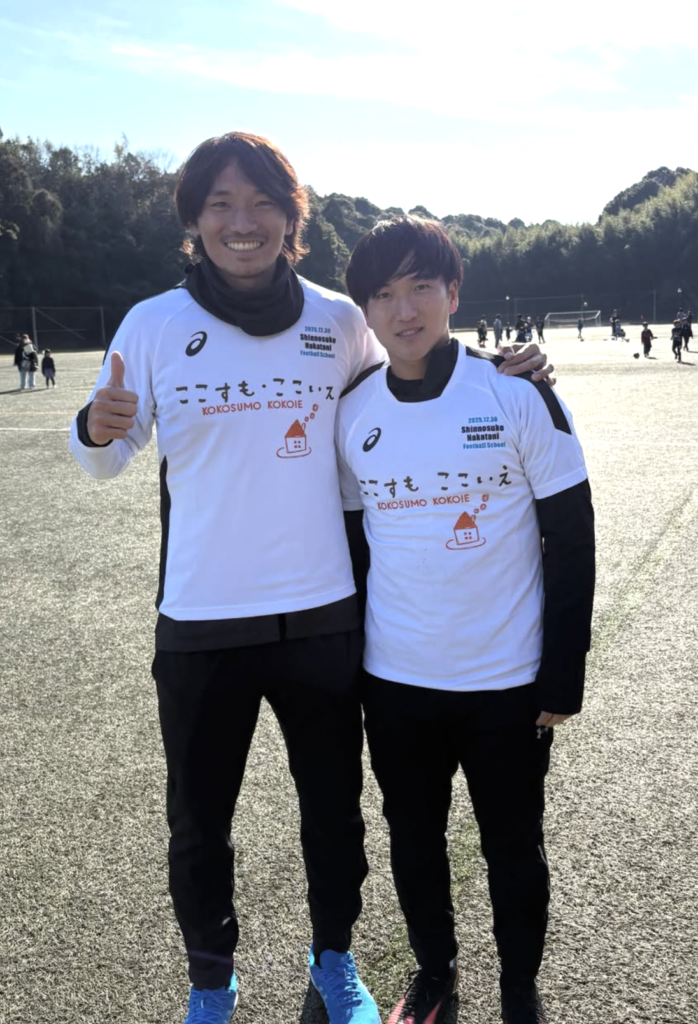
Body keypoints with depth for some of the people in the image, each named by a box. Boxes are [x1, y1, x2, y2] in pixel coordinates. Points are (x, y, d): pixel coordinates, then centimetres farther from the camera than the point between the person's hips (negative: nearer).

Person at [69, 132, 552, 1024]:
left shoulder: (337, 319, -1)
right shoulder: (155, 323, -5)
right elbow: (108, 457, 0)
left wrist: (492, 375, 1)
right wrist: (98, 428, -24)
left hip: (323, 614, 2)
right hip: (202, 623, -1)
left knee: (333, 808, 18)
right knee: (199, 822, 14)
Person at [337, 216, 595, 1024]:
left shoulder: (519, 396, -11)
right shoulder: (352, 414, -2)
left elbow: (572, 542, -7)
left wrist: (563, 678, -8)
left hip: (508, 682, -2)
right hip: (394, 682, 3)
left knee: (514, 850, 14)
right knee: (412, 840, 19)